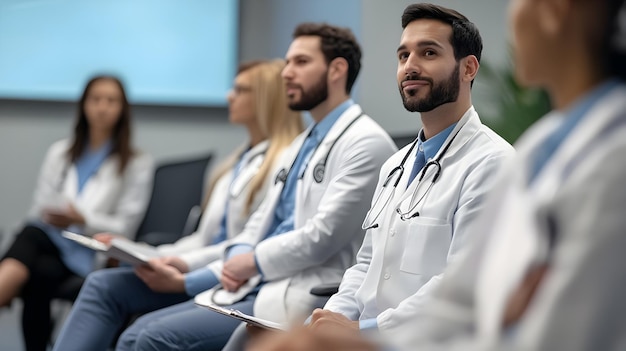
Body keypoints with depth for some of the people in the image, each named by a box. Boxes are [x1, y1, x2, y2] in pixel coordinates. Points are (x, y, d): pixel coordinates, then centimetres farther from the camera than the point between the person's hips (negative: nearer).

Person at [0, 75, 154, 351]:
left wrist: (82, 220, -13)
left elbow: (124, 228, 4)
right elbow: (39, 208, 18)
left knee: (39, 275, -35)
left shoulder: (137, 164, 11)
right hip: (46, 234, 2)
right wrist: (50, 216, -7)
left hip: (88, 251, -2)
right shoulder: (59, 152, 21)